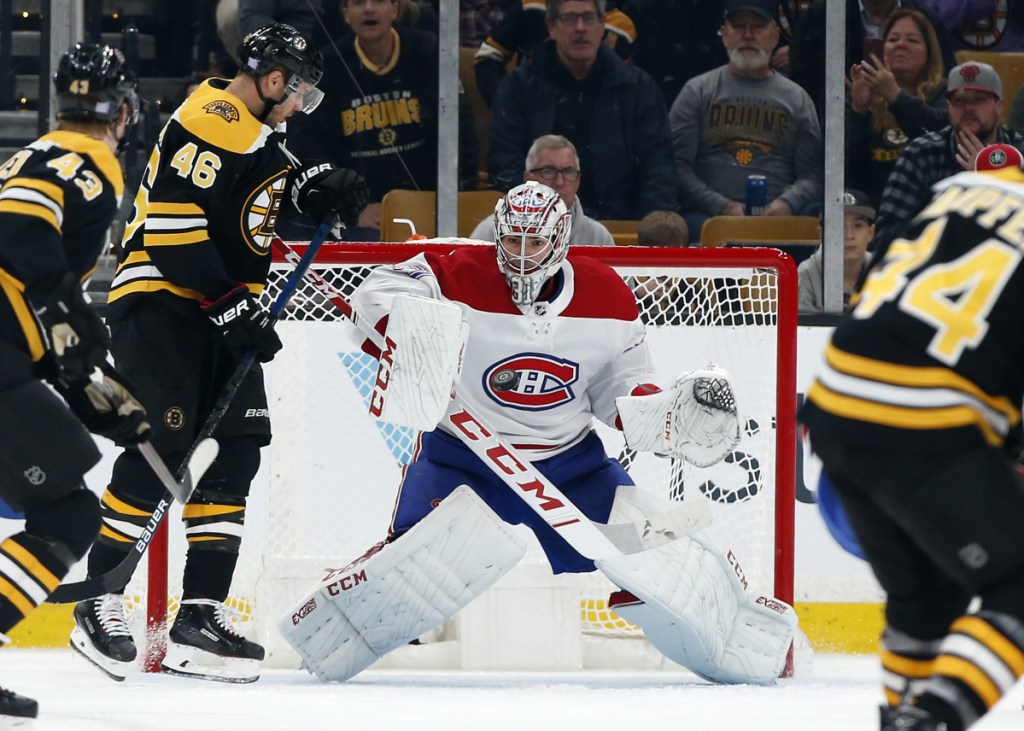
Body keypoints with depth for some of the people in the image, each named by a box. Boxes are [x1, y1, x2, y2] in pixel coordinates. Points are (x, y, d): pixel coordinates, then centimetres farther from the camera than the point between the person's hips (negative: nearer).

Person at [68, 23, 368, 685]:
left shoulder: (259, 133, 16)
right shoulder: (212, 123, -16)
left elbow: (275, 179, 37)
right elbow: (173, 224, -23)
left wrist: (320, 187, 13)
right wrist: (233, 307, -22)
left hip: (222, 311, 10)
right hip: (159, 304, -10)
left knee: (233, 456, 2)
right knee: (159, 452, -15)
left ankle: (199, 616, 3)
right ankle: (98, 605, -6)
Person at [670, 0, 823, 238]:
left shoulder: (797, 99, 19)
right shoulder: (697, 91, 15)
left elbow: (812, 174, 9)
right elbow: (678, 165, 4)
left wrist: (787, 203, -14)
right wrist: (721, 206, -11)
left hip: (775, 215, 1)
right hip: (707, 213, -1)